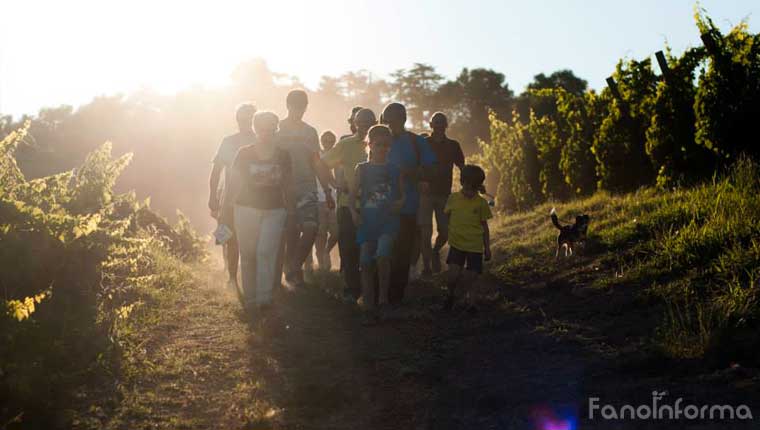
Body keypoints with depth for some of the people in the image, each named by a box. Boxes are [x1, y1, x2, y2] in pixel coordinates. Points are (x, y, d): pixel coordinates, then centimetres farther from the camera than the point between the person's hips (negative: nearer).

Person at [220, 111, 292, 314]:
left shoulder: (283, 156, 5)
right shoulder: (244, 154, 1)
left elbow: (287, 187, 12)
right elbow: (233, 183, 4)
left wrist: (291, 211, 11)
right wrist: (226, 209, 3)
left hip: (274, 211, 0)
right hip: (246, 209, 0)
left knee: (266, 252, -14)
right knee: (248, 255, 3)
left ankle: (264, 297, -10)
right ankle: (250, 299, 12)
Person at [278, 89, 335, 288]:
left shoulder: (310, 131, 14)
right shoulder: (277, 130, 2)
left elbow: (317, 164, 17)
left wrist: (327, 191, 14)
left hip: (307, 189, 3)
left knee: (311, 228, -13)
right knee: (291, 235, -1)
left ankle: (293, 268, 3)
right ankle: (292, 271, 14)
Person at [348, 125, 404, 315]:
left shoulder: (394, 170, 8)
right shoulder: (362, 169, 6)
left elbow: (402, 195, 15)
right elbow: (352, 194, 3)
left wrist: (399, 203, -7)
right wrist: (354, 212, -13)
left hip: (388, 221, -1)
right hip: (367, 221, 1)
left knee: (382, 255, -23)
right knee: (366, 262, 4)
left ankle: (383, 294, -6)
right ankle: (368, 301, 17)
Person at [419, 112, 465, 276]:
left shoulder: (453, 145, 7)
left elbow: (462, 168, 9)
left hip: (444, 194, 2)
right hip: (425, 193, -2)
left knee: (445, 231, 0)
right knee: (426, 232, -7)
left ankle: (435, 252, 32)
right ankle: (426, 266, 2)